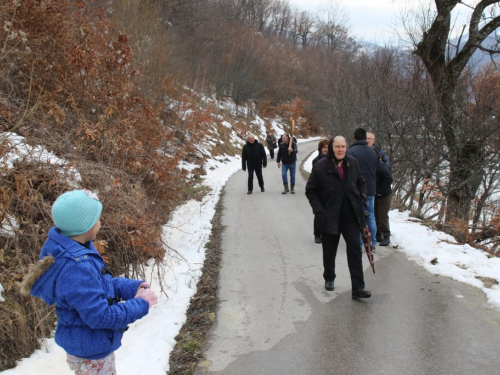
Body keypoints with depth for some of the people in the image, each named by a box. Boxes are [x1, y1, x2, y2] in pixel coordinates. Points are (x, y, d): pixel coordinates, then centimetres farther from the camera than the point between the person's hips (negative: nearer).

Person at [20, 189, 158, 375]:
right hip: (91, 352, -9)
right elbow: (100, 317, -30)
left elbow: (100, 282, 6)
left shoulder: (70, 247, -7)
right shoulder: (76, 268, -35)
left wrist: (131, 287, -5)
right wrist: (141, 304, -20)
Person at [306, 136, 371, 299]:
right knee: (329, 251, 13)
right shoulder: (321, 166, -10)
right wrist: (319, 210, -11)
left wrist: (362, 198, 1)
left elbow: (361, 182, 17)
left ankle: (358, 288, -1)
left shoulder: (352, 163, 1)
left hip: (351, 216, 2)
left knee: (355, 249, -4)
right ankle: (329, 279, 38)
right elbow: (310, 190, -3)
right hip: (330, 217, -2)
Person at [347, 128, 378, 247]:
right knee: (371, 217, 12)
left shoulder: (351, 152, -13)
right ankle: (372, 243, 17)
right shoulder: (373, 151, 6)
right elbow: (377, 170, 13)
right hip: (370, 189, 5)